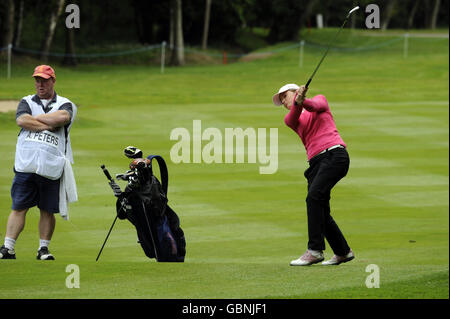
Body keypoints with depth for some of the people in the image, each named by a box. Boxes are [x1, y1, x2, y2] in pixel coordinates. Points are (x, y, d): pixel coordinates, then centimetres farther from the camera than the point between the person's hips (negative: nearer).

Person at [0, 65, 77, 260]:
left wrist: (36, 118, -4)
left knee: (47, 210, 4)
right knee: (19, 207, -3)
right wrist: (48, 125, -8)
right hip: (25, 165, 0)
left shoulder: (65, 104, 10)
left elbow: (63, 118, -14)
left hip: (51, 168, 0)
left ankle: (44, 249, 15)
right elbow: (21, 120, -8)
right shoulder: (27, 102, 14)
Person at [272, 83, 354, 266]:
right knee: (320, 211, 2)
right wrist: (297, 103, -26)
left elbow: (315, 106, -10)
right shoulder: (292, 119, 22)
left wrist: (304, 101, -34)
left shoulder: (320, 99, 15)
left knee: (314, 197, -23)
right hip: (316, 162, 7)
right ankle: (343, 252, 19)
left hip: (334, 155, -7)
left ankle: (315, 251, -28)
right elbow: (292, 118, -3)